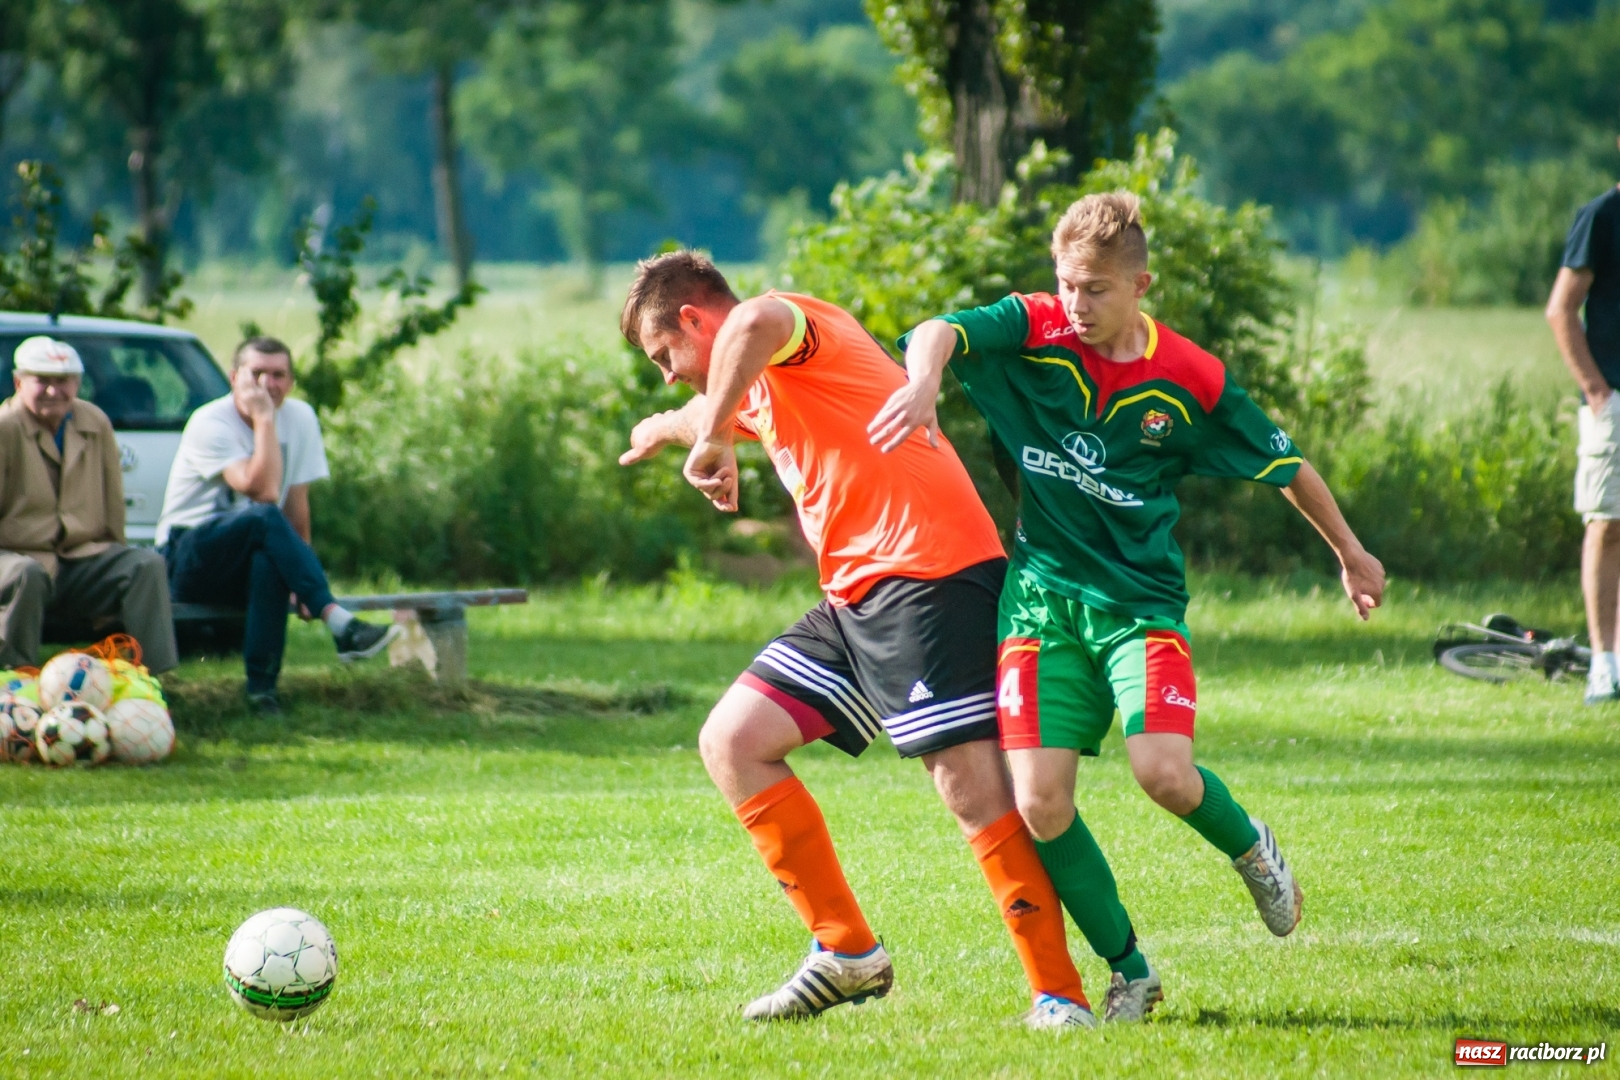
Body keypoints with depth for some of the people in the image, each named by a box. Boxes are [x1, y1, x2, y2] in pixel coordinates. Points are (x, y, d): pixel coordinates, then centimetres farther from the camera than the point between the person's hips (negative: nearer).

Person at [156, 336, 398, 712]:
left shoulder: (300, 418, 5)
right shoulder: (210, 424, -14)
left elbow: (297, 503, 3)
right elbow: (262, 491, -26)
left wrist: (304, 579, -5)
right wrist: (264, 419, -21)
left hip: (247, 561, 4)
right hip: (188, 561, -4)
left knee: (269, 562, -34)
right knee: (265, 518, -33)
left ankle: (262, 685, -33)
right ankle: (342, 626, -41)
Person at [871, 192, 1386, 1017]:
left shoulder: (1189, 381, -3)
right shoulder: (1032, 332, -4)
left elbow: (1282, 464, 10)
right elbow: (941, 333, -23)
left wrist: (1350, 555, 21)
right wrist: (922, 383, -46)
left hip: (1141, 597, -1)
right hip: (1042, 595, 1)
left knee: (1164, 772, -23)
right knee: (1040, 801, -12)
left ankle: (1250, 848, 13)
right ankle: (1129, 971, 6)